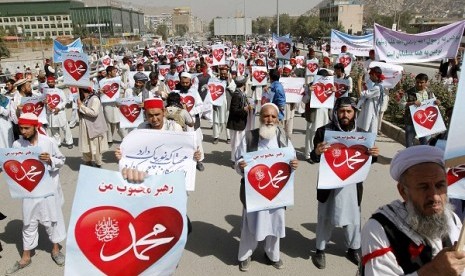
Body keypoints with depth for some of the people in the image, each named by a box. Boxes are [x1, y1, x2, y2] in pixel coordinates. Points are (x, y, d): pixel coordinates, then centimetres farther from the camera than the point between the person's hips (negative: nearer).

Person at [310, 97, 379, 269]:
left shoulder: (361, 133, 0)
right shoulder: (323, 131, -11)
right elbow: (314, 158, -10)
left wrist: (373, 155, -15)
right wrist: (317, 152, -33)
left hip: (352, 184, 3)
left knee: (353, 218, 18)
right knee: (325, 218, 13)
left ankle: (353, 249, 41)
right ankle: (320, 250, 32)